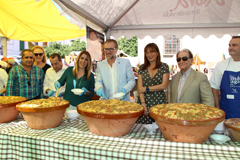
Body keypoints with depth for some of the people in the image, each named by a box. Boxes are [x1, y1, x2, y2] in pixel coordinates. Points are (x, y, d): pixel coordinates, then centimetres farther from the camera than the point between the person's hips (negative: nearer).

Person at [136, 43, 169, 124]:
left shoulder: (164, 66, 3)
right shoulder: (142, 68, 8)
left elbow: (164, 86, -5)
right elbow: (140, 88, 1)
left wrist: (146, 89, -6)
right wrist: (143, 103, -10)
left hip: (159, 102, -1)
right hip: (144, 102, 1)